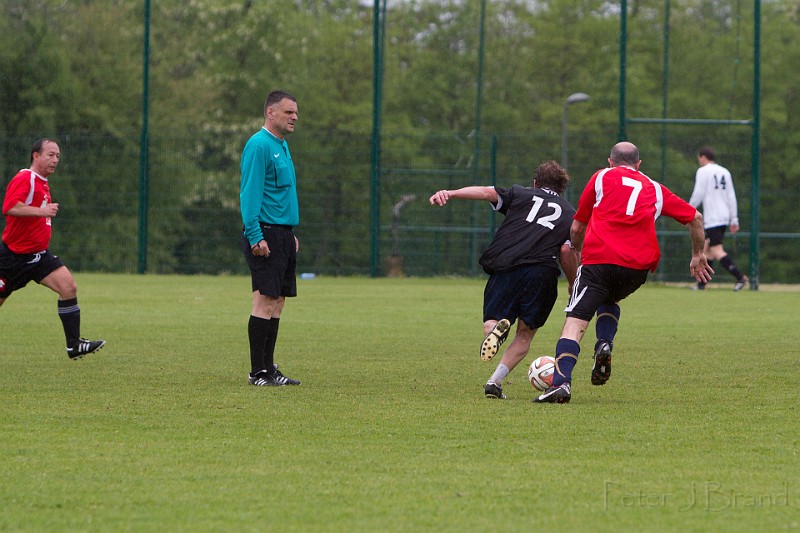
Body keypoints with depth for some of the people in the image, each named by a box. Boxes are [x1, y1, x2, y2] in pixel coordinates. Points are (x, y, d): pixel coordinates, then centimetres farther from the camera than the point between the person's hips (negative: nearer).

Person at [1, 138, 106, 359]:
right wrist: (41, 211, -34)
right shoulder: (24, 179, -17)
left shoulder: (43, 183, 14)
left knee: (69, 287, -9)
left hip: (38, 255, 8)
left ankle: (74, 345, -8)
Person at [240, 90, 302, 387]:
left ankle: (268, 368, 12)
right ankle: (258, 372, -8)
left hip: (283, 234, 9)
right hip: (265, 234, -9)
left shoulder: (282, 147, 18)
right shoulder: (259, 145, -12)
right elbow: (250, 194, -17)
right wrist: (255, 236, -22)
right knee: (265, 301, -9)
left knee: (277, 303, 9)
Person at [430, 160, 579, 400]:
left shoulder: (520, 194, 23)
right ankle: (494, 382, -2)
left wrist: (450, 193, -8)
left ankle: (497, 328, -25)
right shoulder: (570, 214, 23)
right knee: (525, 333, 16)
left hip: (505, 266, 0)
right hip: (543, 270, 0)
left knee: (491, 321, 14)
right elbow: (567, 251, 6)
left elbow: (487, 192, 5)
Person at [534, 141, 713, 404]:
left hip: (599, 258, -3)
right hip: (639, 266, 3)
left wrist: (578, 254, 42)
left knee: (575, 321, -7)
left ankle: (561, 382, -26)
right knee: (609, 301, 32)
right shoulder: (655, 189, 25)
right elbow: (695, 217, 29)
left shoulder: (602, 177, 20)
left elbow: (576, 228, 23)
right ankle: (605, 344, 3)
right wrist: (698, 256, 43)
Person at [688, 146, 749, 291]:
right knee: (707, 248, 17)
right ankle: (701, 283, 19)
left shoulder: (703, 171, -5)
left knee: (717, 250, -12)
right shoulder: (724, 172, 15)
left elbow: (698, 195, -11)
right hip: (724, 217, 8)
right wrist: (734, 219, 13)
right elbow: (731, 196, 13)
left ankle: (740, 277, -26)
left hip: (712, 218, -8)